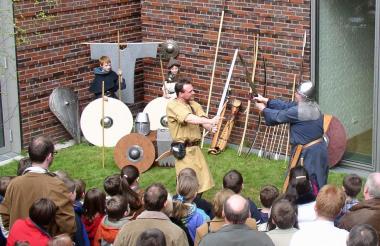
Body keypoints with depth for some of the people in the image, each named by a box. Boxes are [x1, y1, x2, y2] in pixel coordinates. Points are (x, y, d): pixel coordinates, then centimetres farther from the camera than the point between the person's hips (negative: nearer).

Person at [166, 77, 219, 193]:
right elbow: (189, 119, -27)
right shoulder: (173, 105, -12)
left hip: (195, 148, 7)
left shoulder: (194, 104, 10)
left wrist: (211, 127, -26)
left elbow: (203, 120, -3)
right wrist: (210, 121, -32)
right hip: (183, 150, -7)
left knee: (201, 181, 12)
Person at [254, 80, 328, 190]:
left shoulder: (298, 111, -21)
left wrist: (263, 109, 11)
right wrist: (266, 100, 13)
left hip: (310, 153, -9)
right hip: (319, 149, 9)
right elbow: (287, 105, 12)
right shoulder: (312, 106, 6)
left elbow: (279, 116, -6)